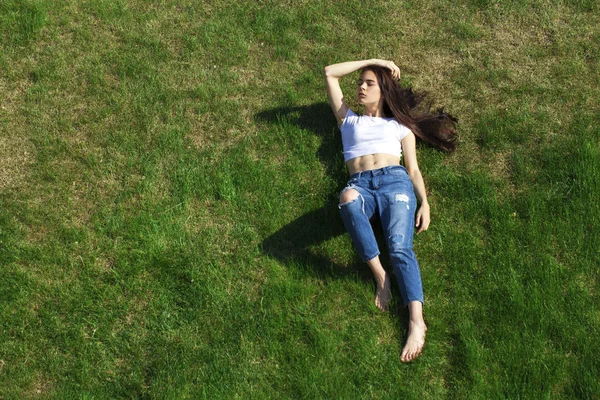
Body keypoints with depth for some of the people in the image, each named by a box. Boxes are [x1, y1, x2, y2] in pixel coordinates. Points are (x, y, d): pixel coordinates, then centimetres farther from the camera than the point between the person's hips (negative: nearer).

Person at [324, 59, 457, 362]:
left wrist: (424, 203, 0)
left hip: (395, 181, 0)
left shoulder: (400, 125, 27)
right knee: (347, 198, -39)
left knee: (400, 247, -27)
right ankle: (379, 276, -32)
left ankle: (416, 321, -42)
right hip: (360, 184, 1)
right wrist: (372, 61, 31)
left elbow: (413, 168, 17)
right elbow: (330, 73, 30)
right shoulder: (348, 120, 31)